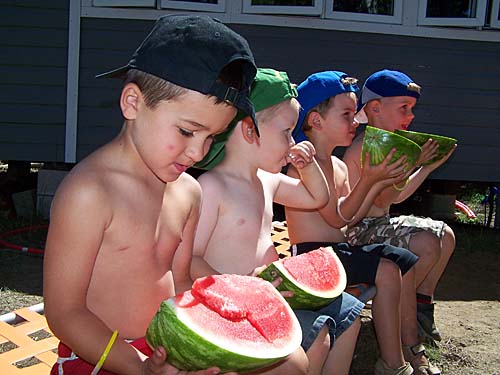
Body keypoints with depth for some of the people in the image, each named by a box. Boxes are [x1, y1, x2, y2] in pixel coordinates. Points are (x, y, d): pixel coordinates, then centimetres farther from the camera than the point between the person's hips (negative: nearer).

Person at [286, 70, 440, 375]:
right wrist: (368, 179, -21)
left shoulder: (338, 166, 13)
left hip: (338, 248, 10)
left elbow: (350, 217, 12)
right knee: (386, 270, -23)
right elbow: (337, 217, -19)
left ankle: (410, 346, 19)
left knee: (405, 261, 10)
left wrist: (380, 182, 5)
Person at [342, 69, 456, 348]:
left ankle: (421, 304, 15)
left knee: (445, 235, 7)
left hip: (380, 223, 10)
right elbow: (382, 199, -23)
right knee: (427, 243, -24)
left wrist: (428, 167, 17)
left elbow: (396, 196, 20)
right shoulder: (365, 147, -18)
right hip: (361, 230, -10)